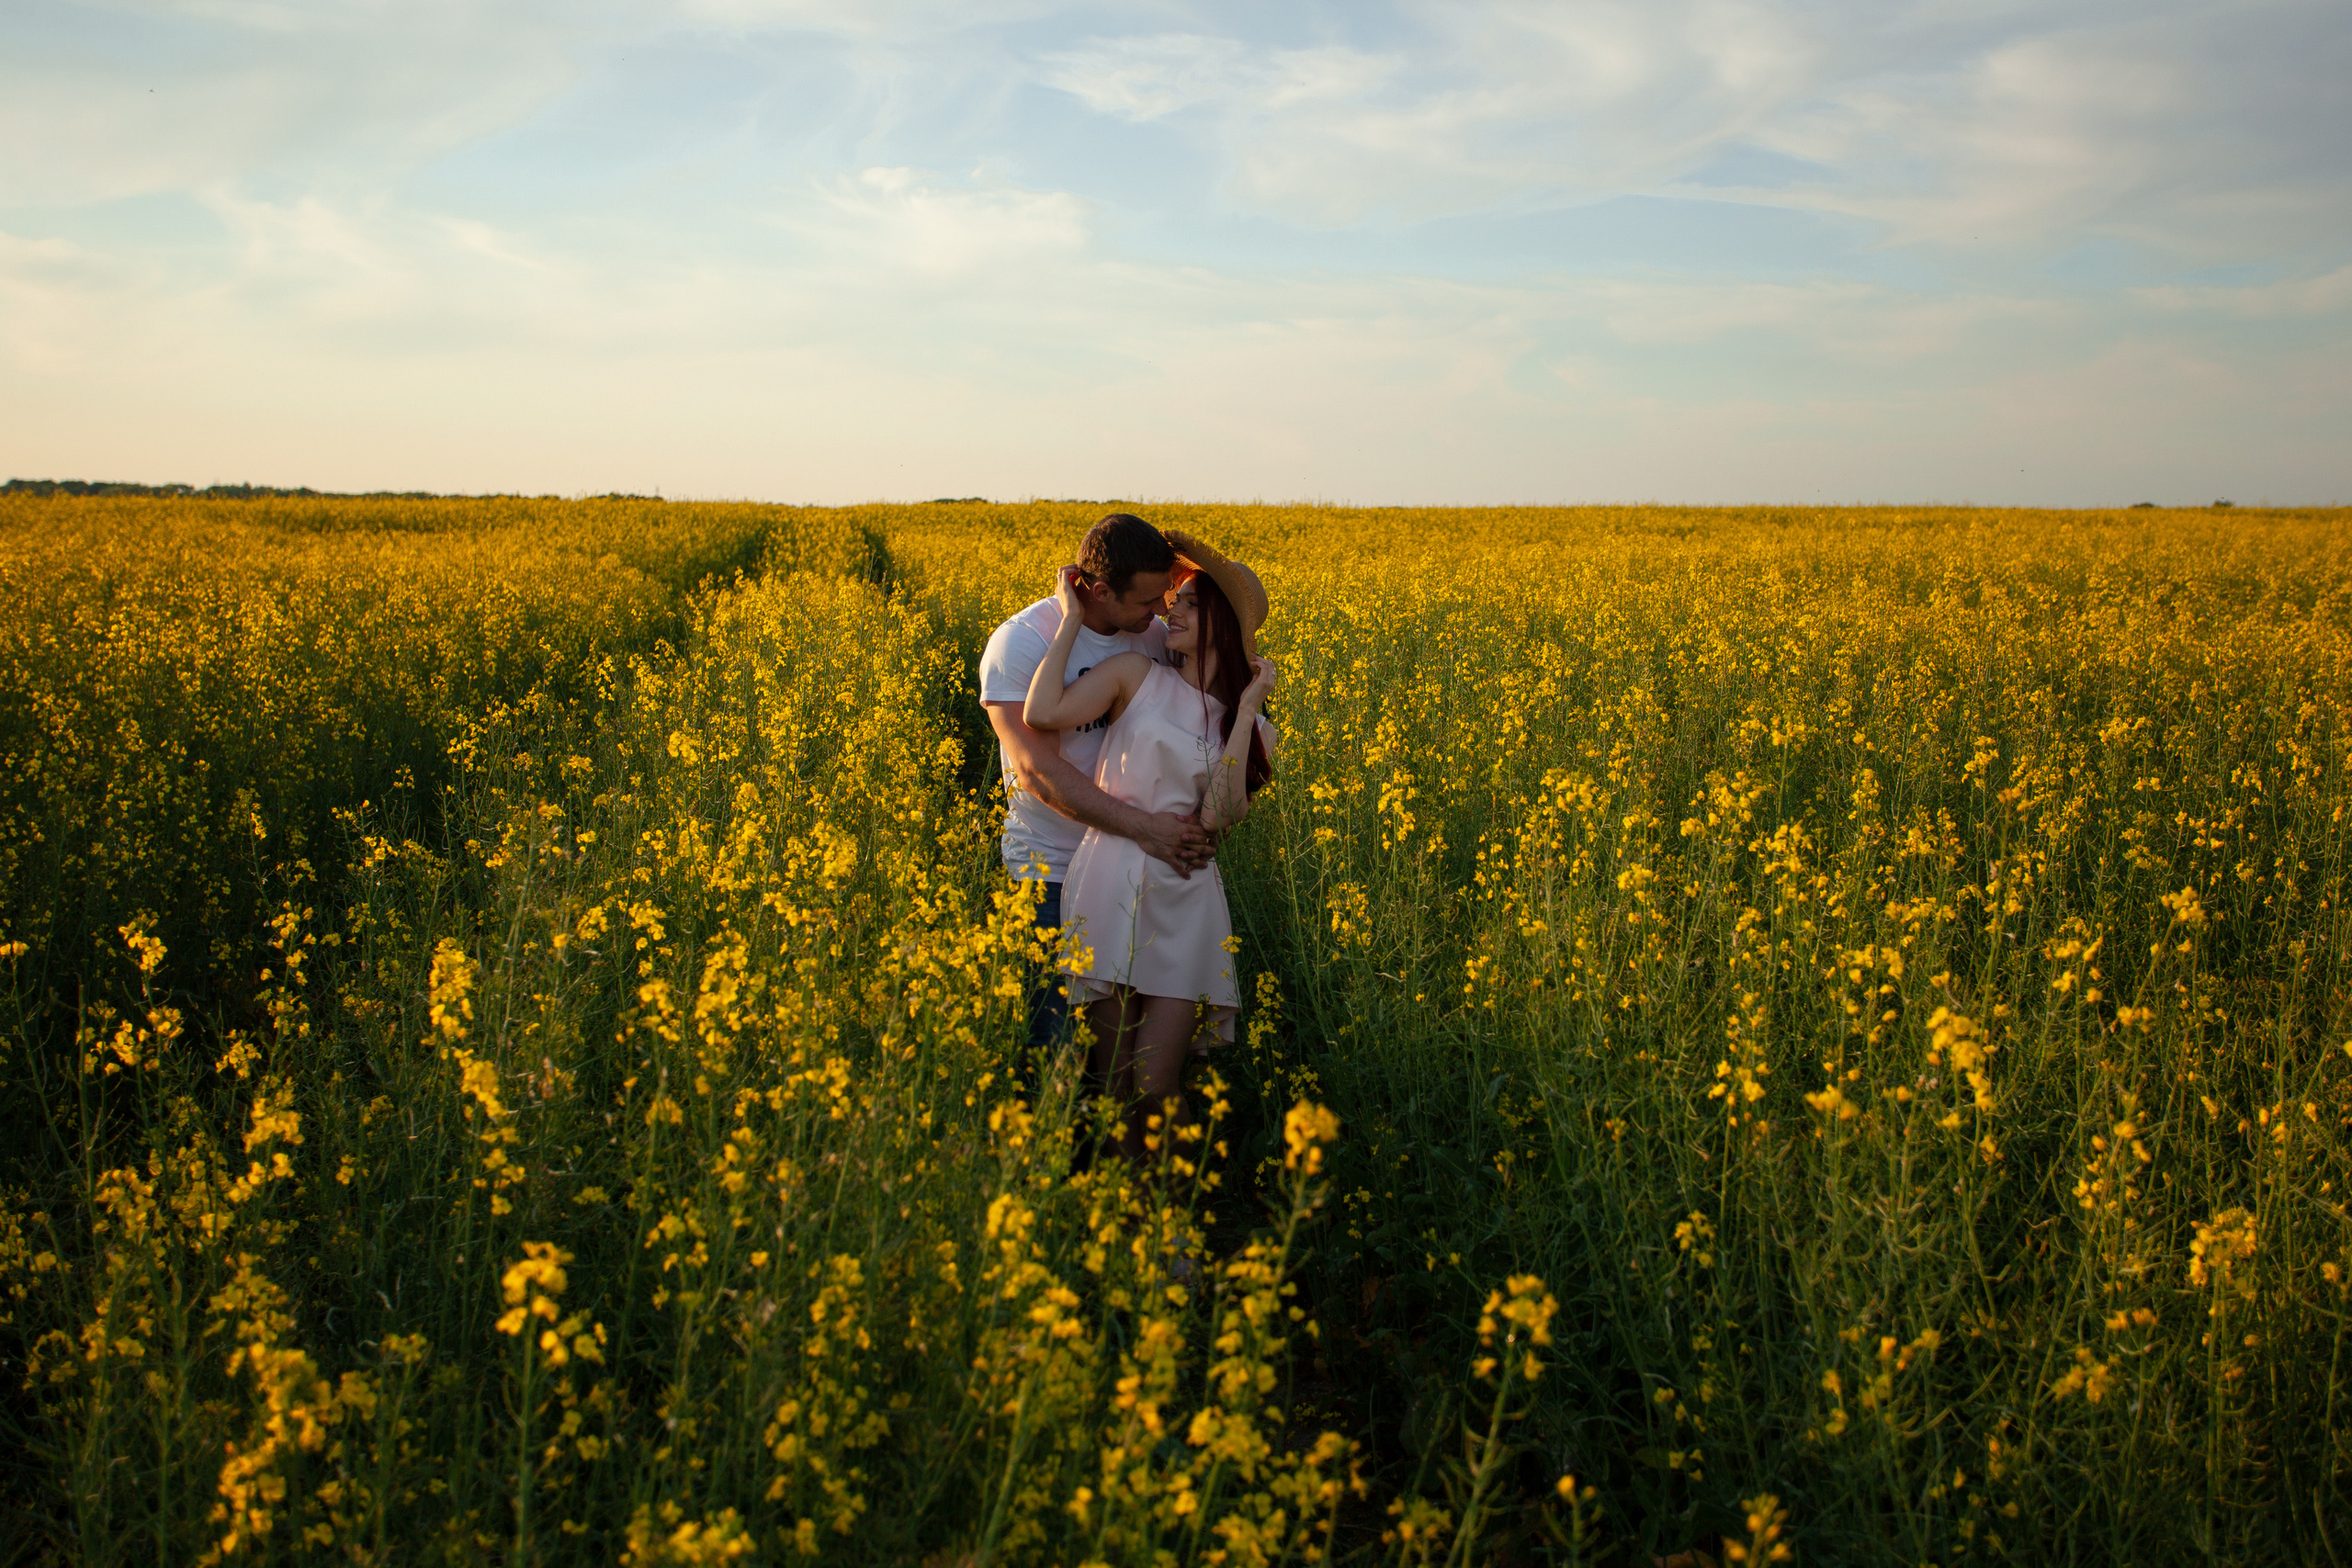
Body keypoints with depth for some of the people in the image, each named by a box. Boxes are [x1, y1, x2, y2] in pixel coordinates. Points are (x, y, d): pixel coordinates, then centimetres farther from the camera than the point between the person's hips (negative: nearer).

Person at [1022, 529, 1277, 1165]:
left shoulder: (1252, 728, 10)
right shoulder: (1136, 673, 4)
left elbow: (1217, 816, -8)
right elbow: (1040, 714, -13)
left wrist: (1247, 708, -7)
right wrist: (1071, 619, -6)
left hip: (1184, 900, 1)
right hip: (1107, 887, -1)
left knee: (1156, 1087, -5)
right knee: (1115, 1085, 3)